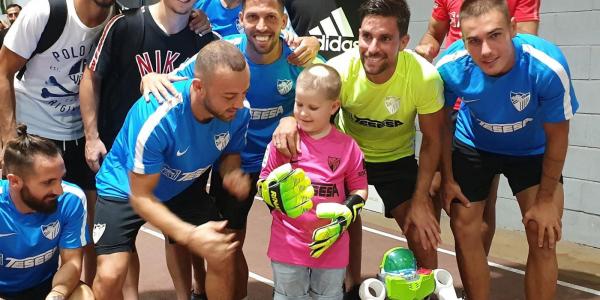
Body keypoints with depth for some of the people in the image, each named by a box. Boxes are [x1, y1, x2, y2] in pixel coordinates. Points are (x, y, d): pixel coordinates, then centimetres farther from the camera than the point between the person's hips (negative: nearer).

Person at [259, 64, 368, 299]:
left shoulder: (348, 147, -3)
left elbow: (360, 190, 4)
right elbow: (263, 182, -1)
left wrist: (345, 216, -13)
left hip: (332, 244, 1)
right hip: (288, 242, -1)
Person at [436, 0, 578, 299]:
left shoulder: (548, 67, -36)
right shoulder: (450, 66, -31)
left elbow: (557, 135, -18)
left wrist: (546, 198, -10)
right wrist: (447, 178, -1)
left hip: (532, 151, -1)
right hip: (472, 146, 1)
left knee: (543, 240, -6)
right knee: (464, 229, 3)